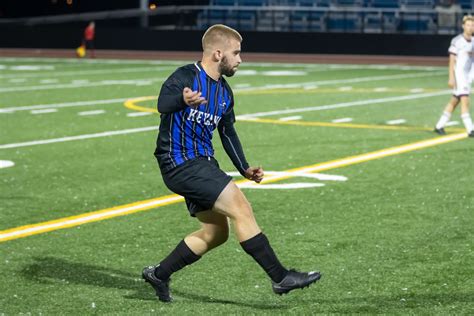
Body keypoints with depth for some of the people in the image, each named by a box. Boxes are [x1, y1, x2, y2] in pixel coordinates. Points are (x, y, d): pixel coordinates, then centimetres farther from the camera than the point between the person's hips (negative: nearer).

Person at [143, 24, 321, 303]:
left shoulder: (224, 92, 12)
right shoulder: (187, 76, -14)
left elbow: (228, 132, 24)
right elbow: (163, 104, -34)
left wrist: (244, 168, 15)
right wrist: (182, 99, -56)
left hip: (201, 164, 10)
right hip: (180, 162, -10)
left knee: (217, 232, 11)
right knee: (240, 207, -16)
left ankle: (159, 274, 22)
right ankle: (280, 277, -13)